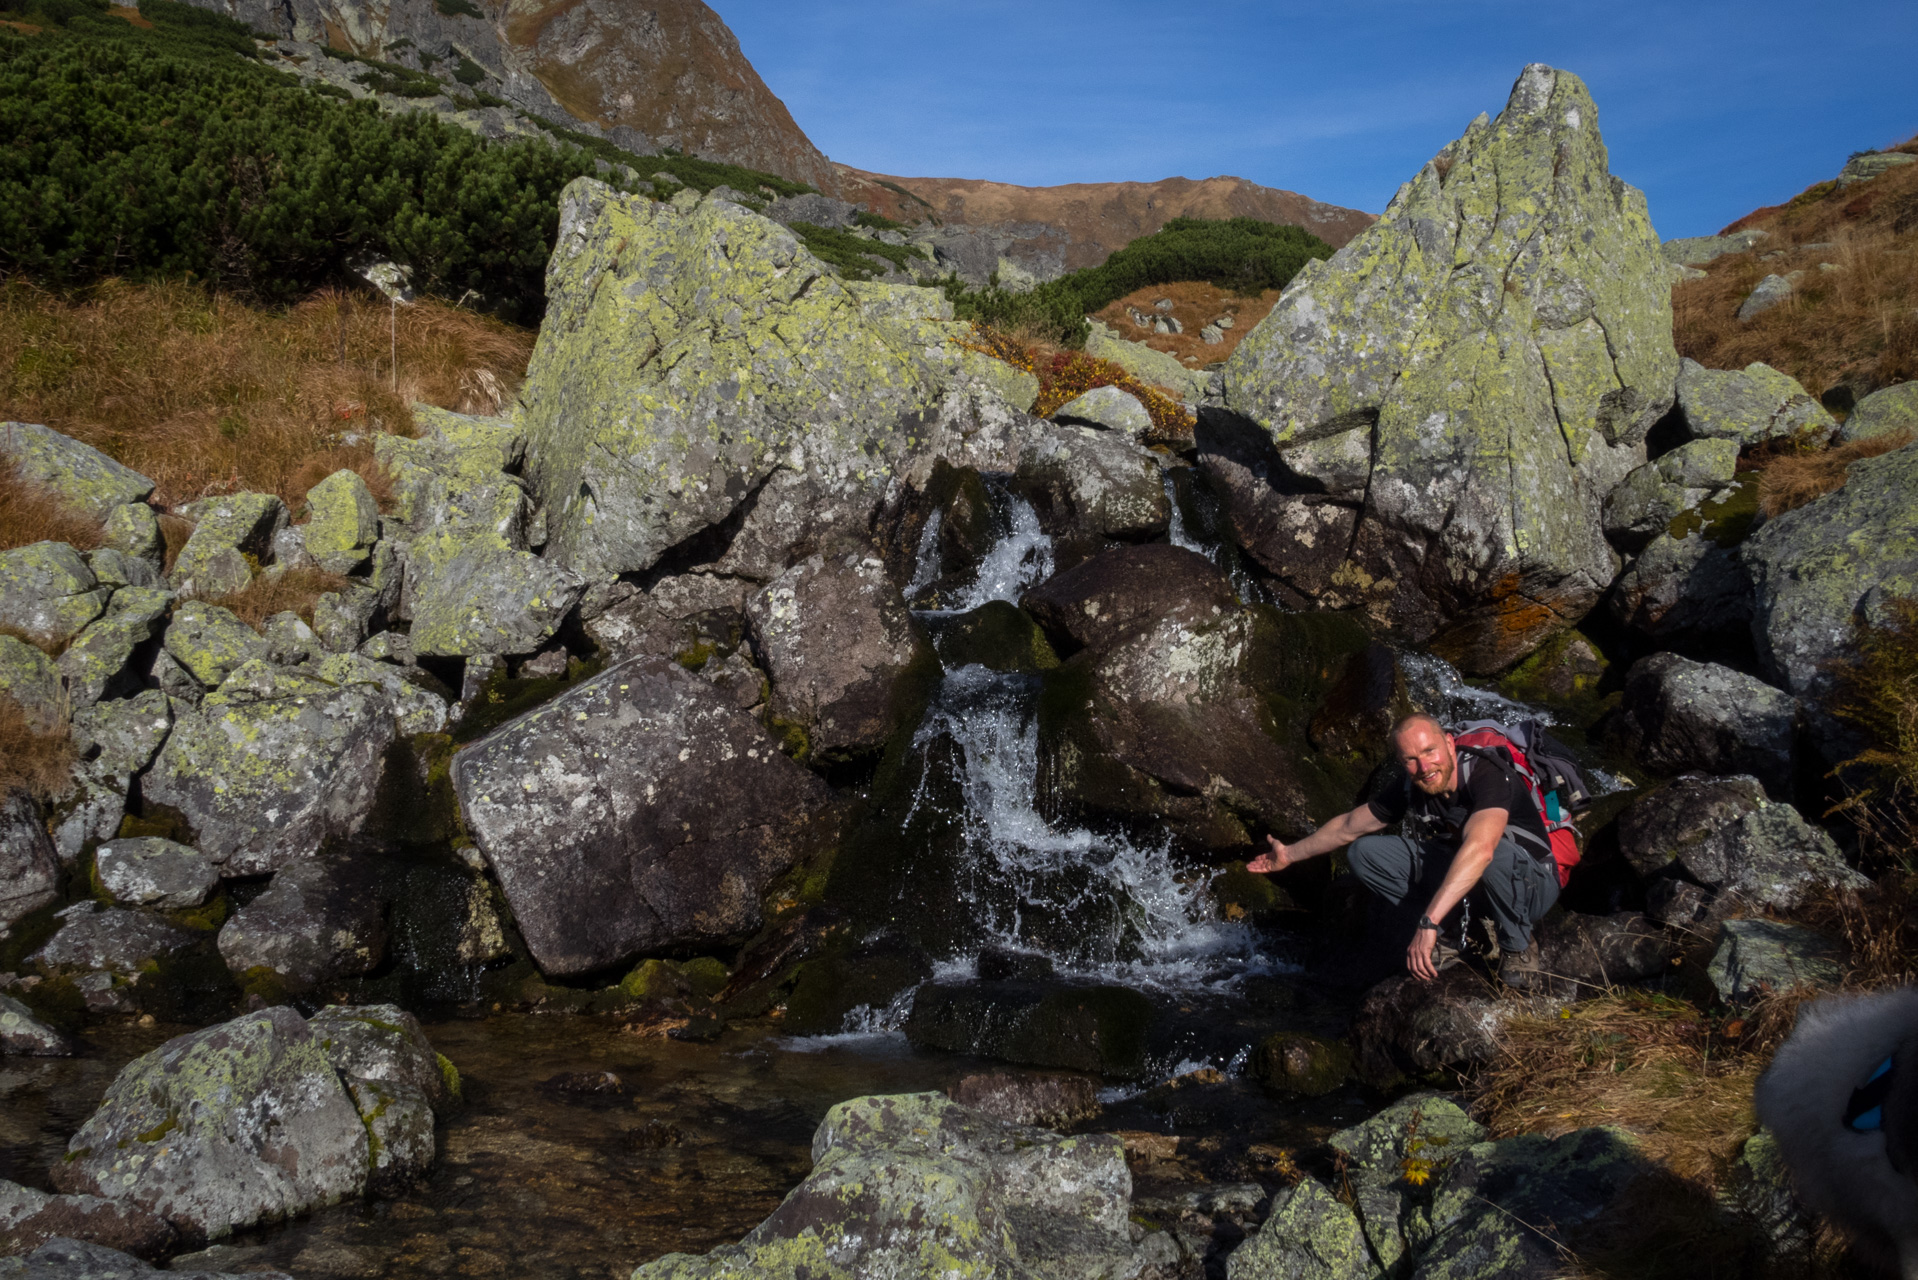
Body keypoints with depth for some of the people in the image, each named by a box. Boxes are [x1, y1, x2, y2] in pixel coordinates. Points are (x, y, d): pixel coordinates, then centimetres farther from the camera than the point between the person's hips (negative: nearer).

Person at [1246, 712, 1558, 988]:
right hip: (1455, 875, 6)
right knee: (1365, 851, -8)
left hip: (1530, 884, -5)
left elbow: (1480, 848, -49)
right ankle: (1446, 944, -5)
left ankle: (1518, 946, -12)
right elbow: (1348, 826, 6)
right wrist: (1290, 854, 13)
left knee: (1497, 854, -42)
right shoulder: (1410, 787, -10)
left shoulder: (1488, 774, -32)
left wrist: (1428, 922, -55)